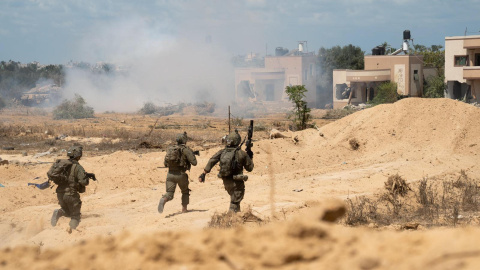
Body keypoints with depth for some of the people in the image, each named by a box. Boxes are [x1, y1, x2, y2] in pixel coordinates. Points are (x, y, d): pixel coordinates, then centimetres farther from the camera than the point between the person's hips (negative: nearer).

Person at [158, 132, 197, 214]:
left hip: (170, 174, 3)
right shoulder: (185, 149, -3)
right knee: (185, 192, 23)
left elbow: (165, 163, 19)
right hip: (181, 174, -3)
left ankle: (163, 200, -34)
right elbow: (194, 162, -7)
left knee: (169, 194, -1)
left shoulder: (170, 149, 13)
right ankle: (184, 209, 20)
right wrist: (192, 154, 12)